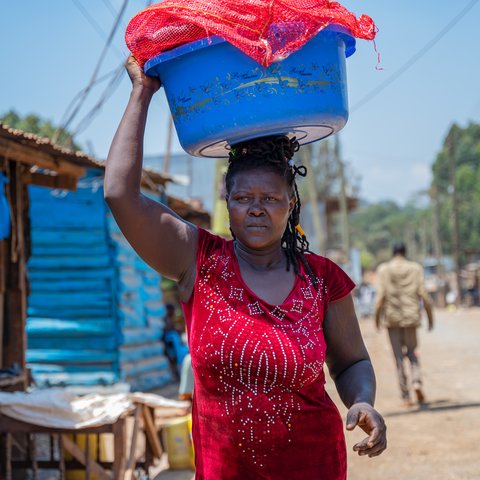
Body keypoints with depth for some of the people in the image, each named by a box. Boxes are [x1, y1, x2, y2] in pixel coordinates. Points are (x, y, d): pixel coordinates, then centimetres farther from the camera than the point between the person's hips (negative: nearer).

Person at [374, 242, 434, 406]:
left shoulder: (384, 270, -2)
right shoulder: (415, 268, 0)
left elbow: (381, 296, -7)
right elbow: (424, 295, -3)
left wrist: (377, 317, 3)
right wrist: (430, 317, 6)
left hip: (392, 319, 0)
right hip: (411, 317, 0)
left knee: (399, 357, 6)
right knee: (412, 352, 15)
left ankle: (405, 396, 5)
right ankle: (417, 382, -11)